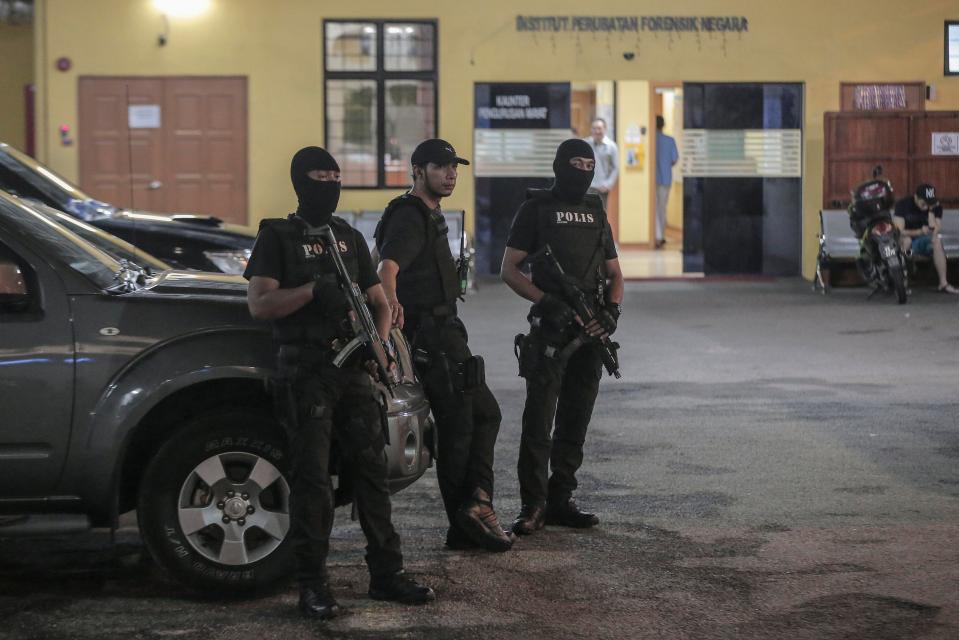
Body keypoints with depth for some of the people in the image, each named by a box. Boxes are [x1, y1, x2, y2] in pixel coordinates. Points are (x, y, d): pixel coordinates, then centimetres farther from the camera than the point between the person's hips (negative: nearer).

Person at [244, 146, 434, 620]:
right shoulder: (278, 237, 1)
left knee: (371, 470, 6)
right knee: (312, 478, -5)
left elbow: (379, 301, 19)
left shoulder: (349, 238, 18)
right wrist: (313, 289, -23)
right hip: (306, 372, -5)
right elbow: (258, 304, -10)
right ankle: (312, 586, -1)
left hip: (354, 369, 5)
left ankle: (386, 573, 13)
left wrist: (378, 341, -1)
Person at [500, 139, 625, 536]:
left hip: (590, 334, 6)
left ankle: (560, 501, 16)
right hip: (550, 330, -6)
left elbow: (614, 272, 19)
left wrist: (612, 310, 0)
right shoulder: (536, 209, 0)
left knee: (576, 420, 8)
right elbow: (509, 269, -4)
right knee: (539, 419, -8)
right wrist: (546, 302, -17)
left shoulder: (596, 212, 17)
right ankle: (532, 506, -7)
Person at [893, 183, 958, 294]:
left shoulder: (936, 207, -7)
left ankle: (943, 284, -29)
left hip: (922, 241, 2)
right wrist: (919, 232, -38)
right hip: (903, 240, -2)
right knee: (906, 240, -36)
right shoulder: (903, 204, -15)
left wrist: (931, 211, -24)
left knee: (937, 240, -28)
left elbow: (934, 232, -18)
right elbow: (899, 231, -24)